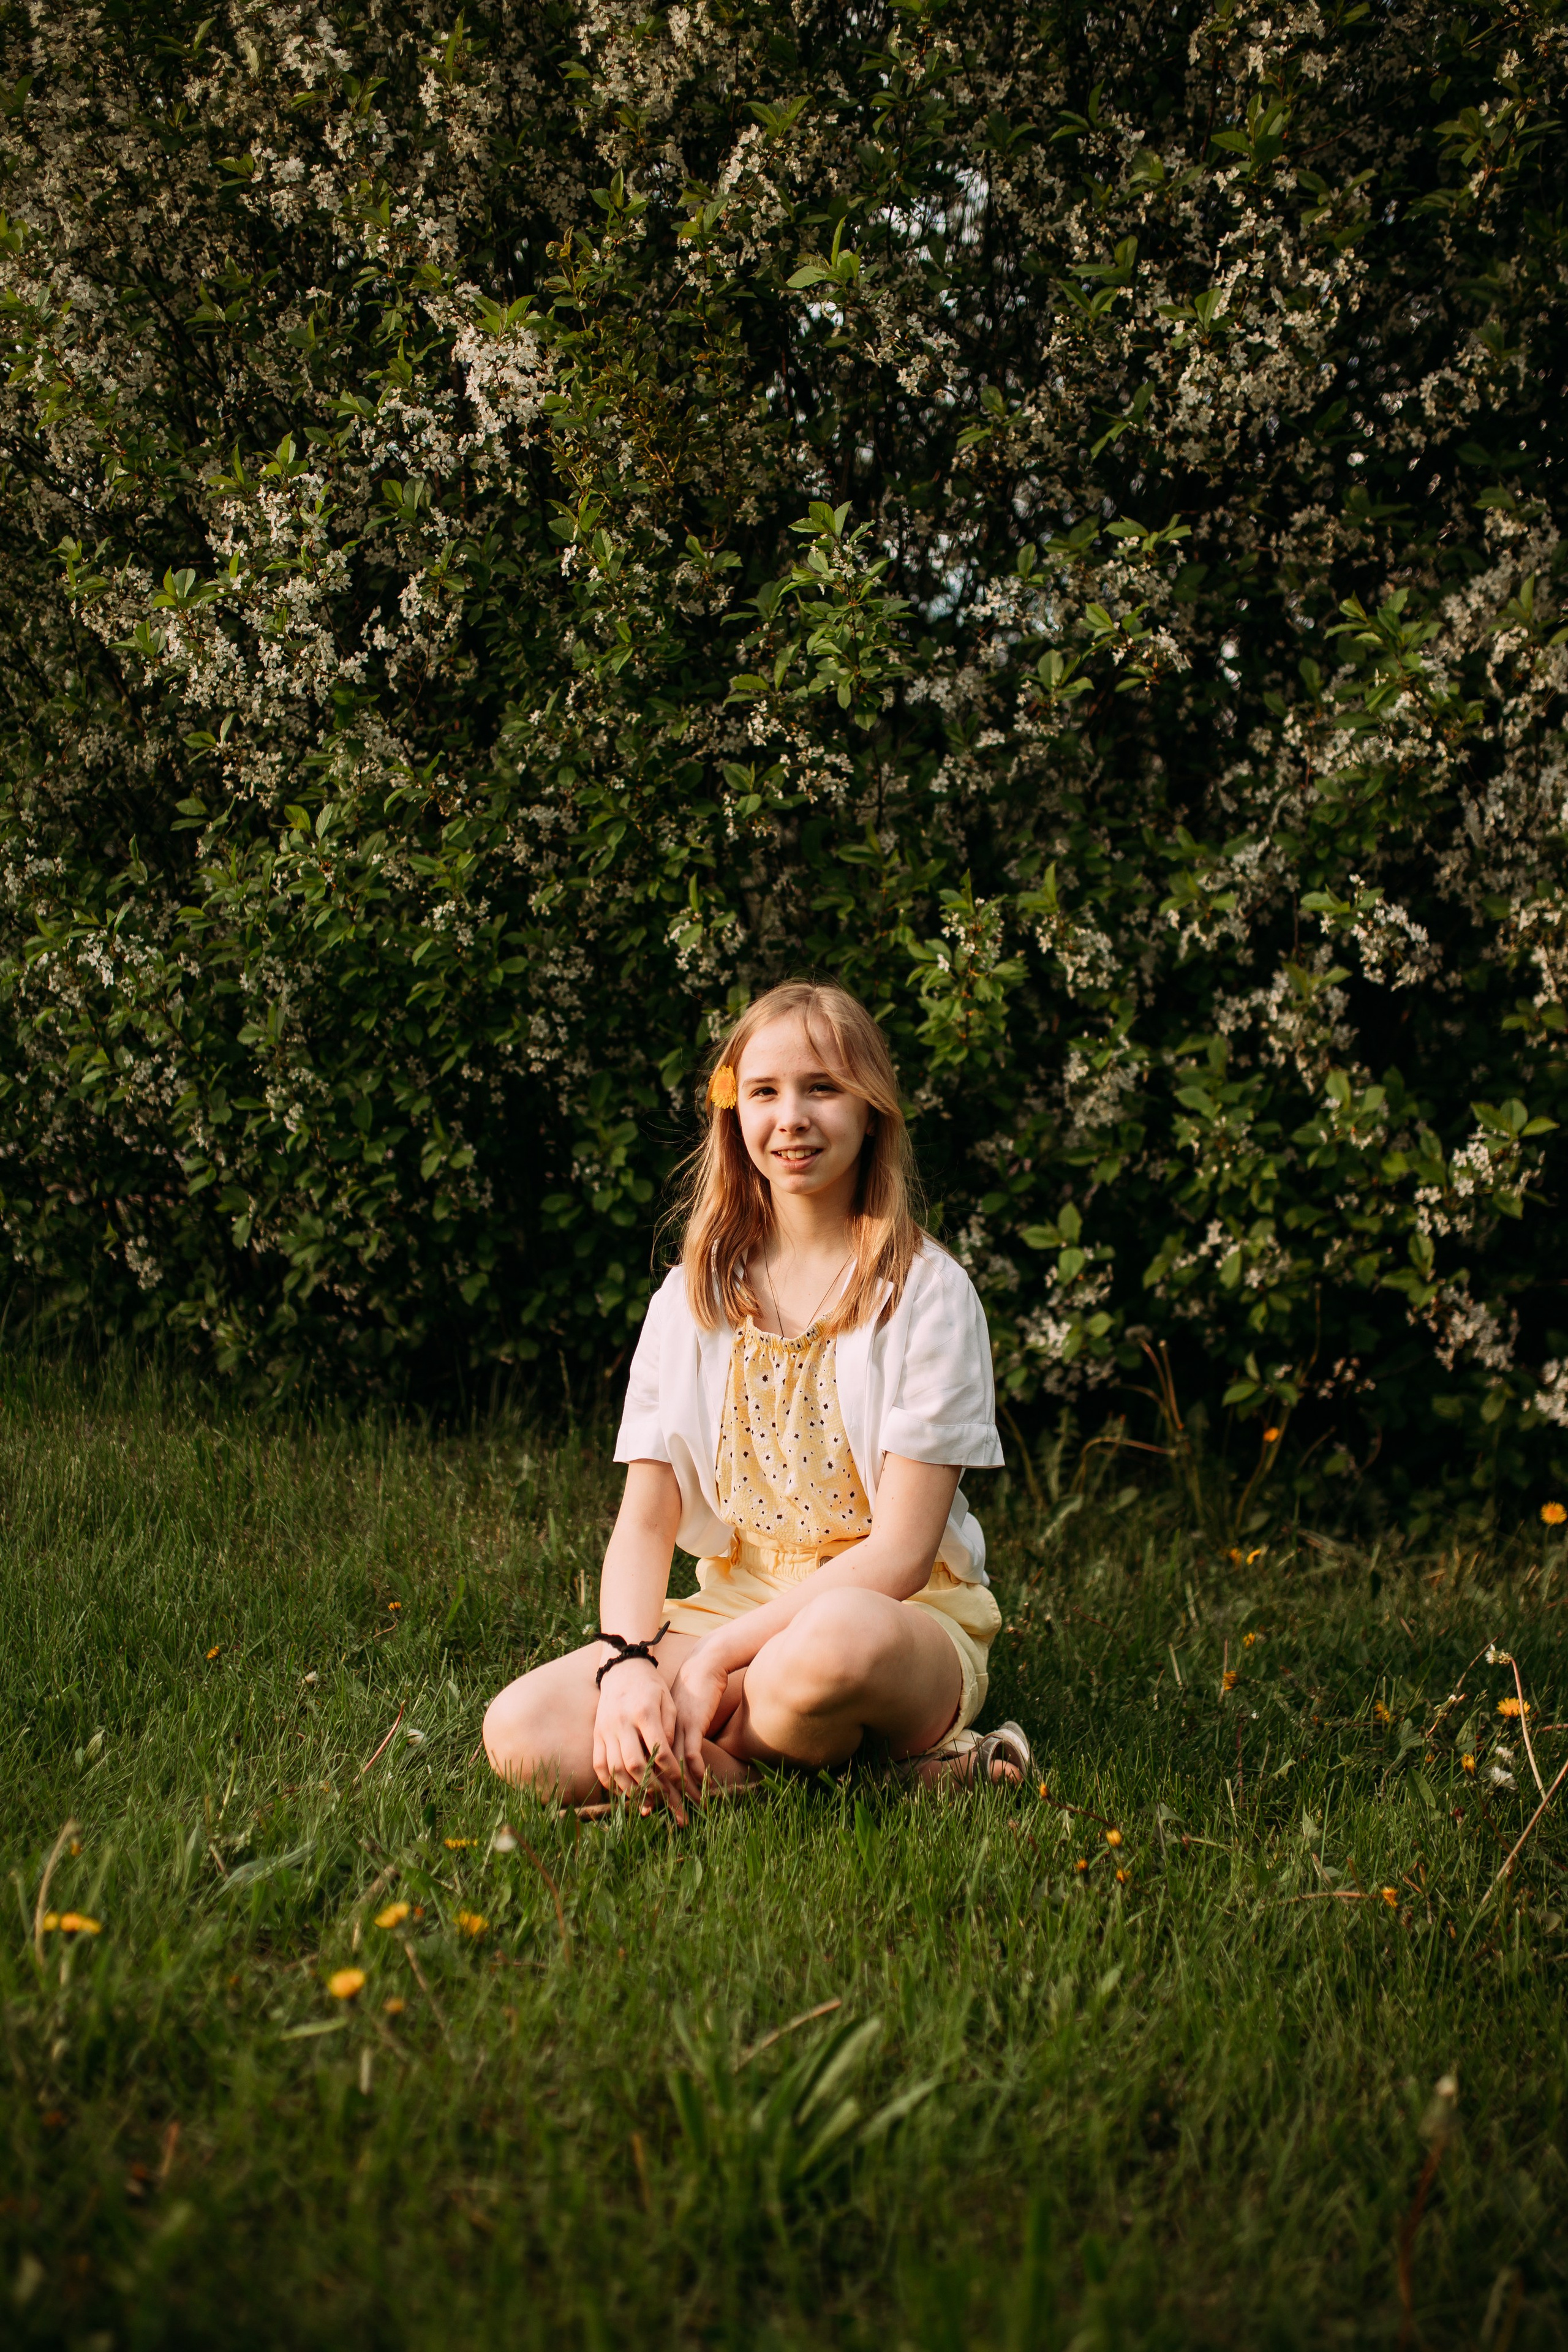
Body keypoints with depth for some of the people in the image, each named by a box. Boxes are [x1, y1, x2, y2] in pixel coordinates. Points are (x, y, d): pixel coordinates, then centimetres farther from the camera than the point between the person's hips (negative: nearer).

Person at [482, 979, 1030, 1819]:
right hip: (734, 1607, 5)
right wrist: (629, 1664, -17)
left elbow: (901, 1551, -11)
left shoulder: (926, 1292, -5)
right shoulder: (693, 1297, 9)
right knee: (519, 1733, -23)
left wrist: (716, 1661, -18)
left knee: (833, 1643, -43)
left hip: (902, 1617, -5)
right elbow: (645, 1520, 4)